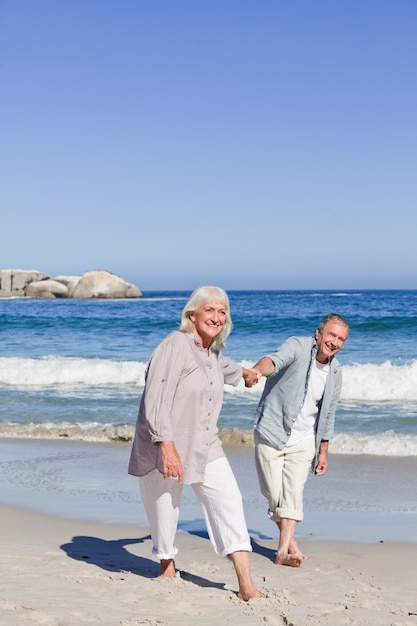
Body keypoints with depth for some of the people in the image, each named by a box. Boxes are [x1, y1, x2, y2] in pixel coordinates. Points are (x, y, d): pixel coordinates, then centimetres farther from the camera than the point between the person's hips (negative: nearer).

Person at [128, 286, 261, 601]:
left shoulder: (212, 351, 11)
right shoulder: (175, 345, -16)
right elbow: (157, 399, -24)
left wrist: (244, 372, 58)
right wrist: (167, 446, -32)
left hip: (204, 445, 7)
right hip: (163, 447, -7)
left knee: (229, 501, -9)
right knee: (165, 510, 4)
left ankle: (247, 586, -14)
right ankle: (167, 566, 34)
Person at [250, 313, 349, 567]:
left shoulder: (335, 371, 5)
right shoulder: (299, 347, -12)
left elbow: (328, 414, 15)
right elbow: (275, 360, -35)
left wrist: (324, 450, 15)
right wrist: (258, 370, -58)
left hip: (303, 441, 4)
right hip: (271, 434, -3)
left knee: (293, 493, -9)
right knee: (274, 494, 0)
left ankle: (284, 551, -8)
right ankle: (290, 541, 20)